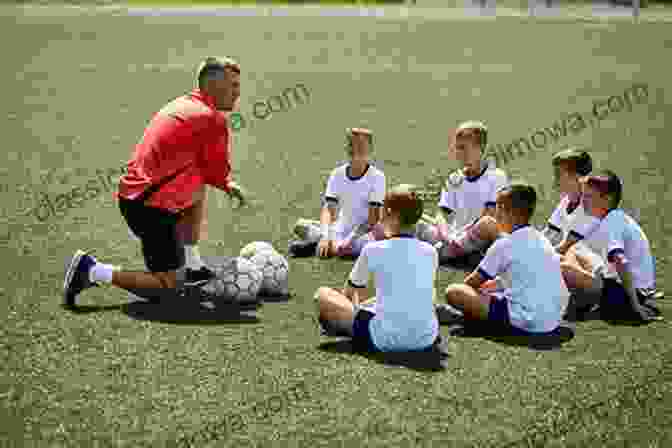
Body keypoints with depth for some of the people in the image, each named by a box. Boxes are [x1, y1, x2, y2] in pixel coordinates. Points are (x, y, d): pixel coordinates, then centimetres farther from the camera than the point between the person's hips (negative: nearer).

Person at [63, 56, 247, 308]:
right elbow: (219, 172, -6)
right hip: (151, 206, -9)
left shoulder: (180, 106, 16)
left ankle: (193, 269, 28)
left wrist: (226, 184, 16)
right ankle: (92, 270, -2)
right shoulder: (213, 119, -11)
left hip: (131, 194, 9)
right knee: (166, 286, 1)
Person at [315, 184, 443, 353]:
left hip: (385, 341, -4)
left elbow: (349, 293, 7)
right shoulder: (431, 252, 2)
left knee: (323, 295, 8)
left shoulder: (373, 250, -7)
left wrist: (356, 306, 31)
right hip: (427, 340, 4)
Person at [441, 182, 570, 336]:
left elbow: (473, 282, 2)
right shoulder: (542, 239, 13)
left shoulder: (504, 244, -8)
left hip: (524, 323, -8)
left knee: (452, 292, -9)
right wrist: (486, 287, 33)